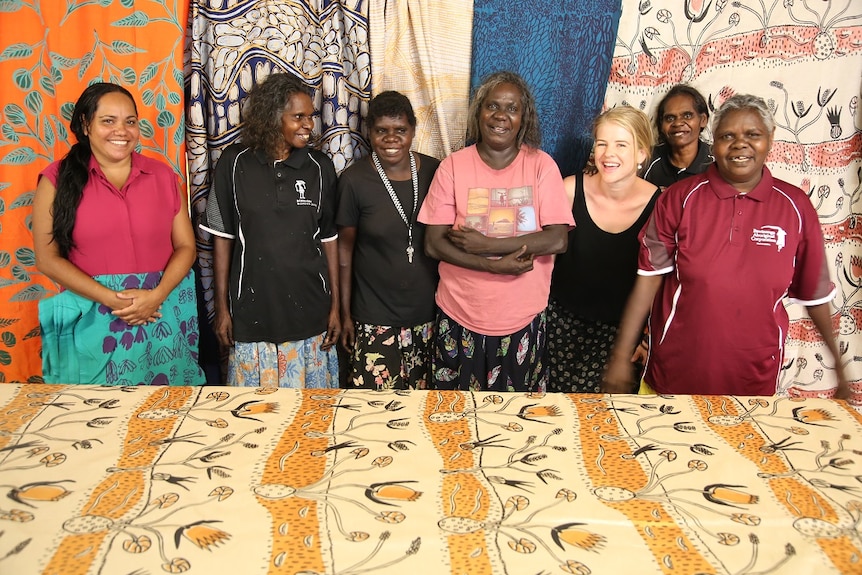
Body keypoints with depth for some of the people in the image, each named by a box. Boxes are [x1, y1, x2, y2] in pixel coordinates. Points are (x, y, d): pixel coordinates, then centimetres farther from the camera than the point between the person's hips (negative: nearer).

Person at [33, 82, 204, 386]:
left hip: (162, 320, 2)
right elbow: (47, 258, -3)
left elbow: (185, 246, 5)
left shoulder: (162, 175, 5)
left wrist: (156, 295, -12)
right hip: (91, 322, -1)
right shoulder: (59, 179, 0)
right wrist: (111, 299, -14)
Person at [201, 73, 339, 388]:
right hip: (252, 312, -1)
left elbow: (328, 239, 5)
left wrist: (335, 306, 3)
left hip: (309, 313, 1)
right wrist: (222, 307, 0)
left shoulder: (319, 166, 0)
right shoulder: (235, 162, -4)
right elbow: (222, 237, 1)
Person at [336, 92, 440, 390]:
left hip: (428, 312, 3)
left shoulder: (434, 172, -1)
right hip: (375, 319, -2)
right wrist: (345, 314, -1)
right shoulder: (354, 180, -8)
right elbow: (344, 249, -2)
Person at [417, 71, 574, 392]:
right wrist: (496, 265, -19)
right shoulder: (453, 166, -5)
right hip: (460, 316, 0)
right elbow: (433, 244, -8)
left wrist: (487, 245, -19)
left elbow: (558, 239, -12)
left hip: (522, 318, 0)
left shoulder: (542, 165, -4)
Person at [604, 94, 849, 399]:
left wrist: (839, 364, 10)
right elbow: (650, 277, -7)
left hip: (756, 380, 1)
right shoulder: (679, 198, -5)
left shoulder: (796, 206, -2)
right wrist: (620, 356, -9)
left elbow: (815, 293, 6)